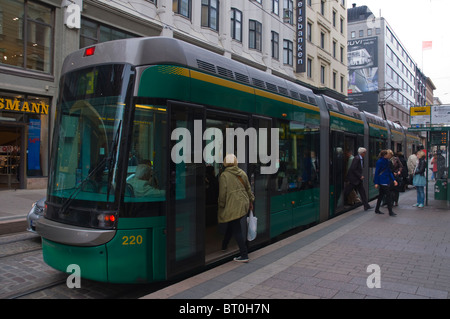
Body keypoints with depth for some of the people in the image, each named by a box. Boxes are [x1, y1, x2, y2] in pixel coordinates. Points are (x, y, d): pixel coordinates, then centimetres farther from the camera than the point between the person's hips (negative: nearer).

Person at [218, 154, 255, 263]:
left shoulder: (224, 175, -11)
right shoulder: (242, 172, 6)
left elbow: (222, 193, -11)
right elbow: (248, 188, 14)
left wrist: (221, 205, 1)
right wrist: (251, 200, 24)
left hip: (232, 206, -7)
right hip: (243, 204, 7)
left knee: (237, 230, -2)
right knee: (231, 225, 23)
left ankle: (244, 255, -1)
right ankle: (224, 246, 40)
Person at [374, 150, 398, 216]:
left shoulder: (387, 161, 11)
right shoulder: (380, 161, -14)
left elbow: (389, 172, 17)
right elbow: (377, 172, -14)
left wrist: (393, 180, 8)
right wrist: (376, 183, -15)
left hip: (387, 181, 9)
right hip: (382, 181, -9)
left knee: (381, 195, 14)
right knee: (389, 195, -7)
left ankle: (377, 210, 23)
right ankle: (390, 211, -2)